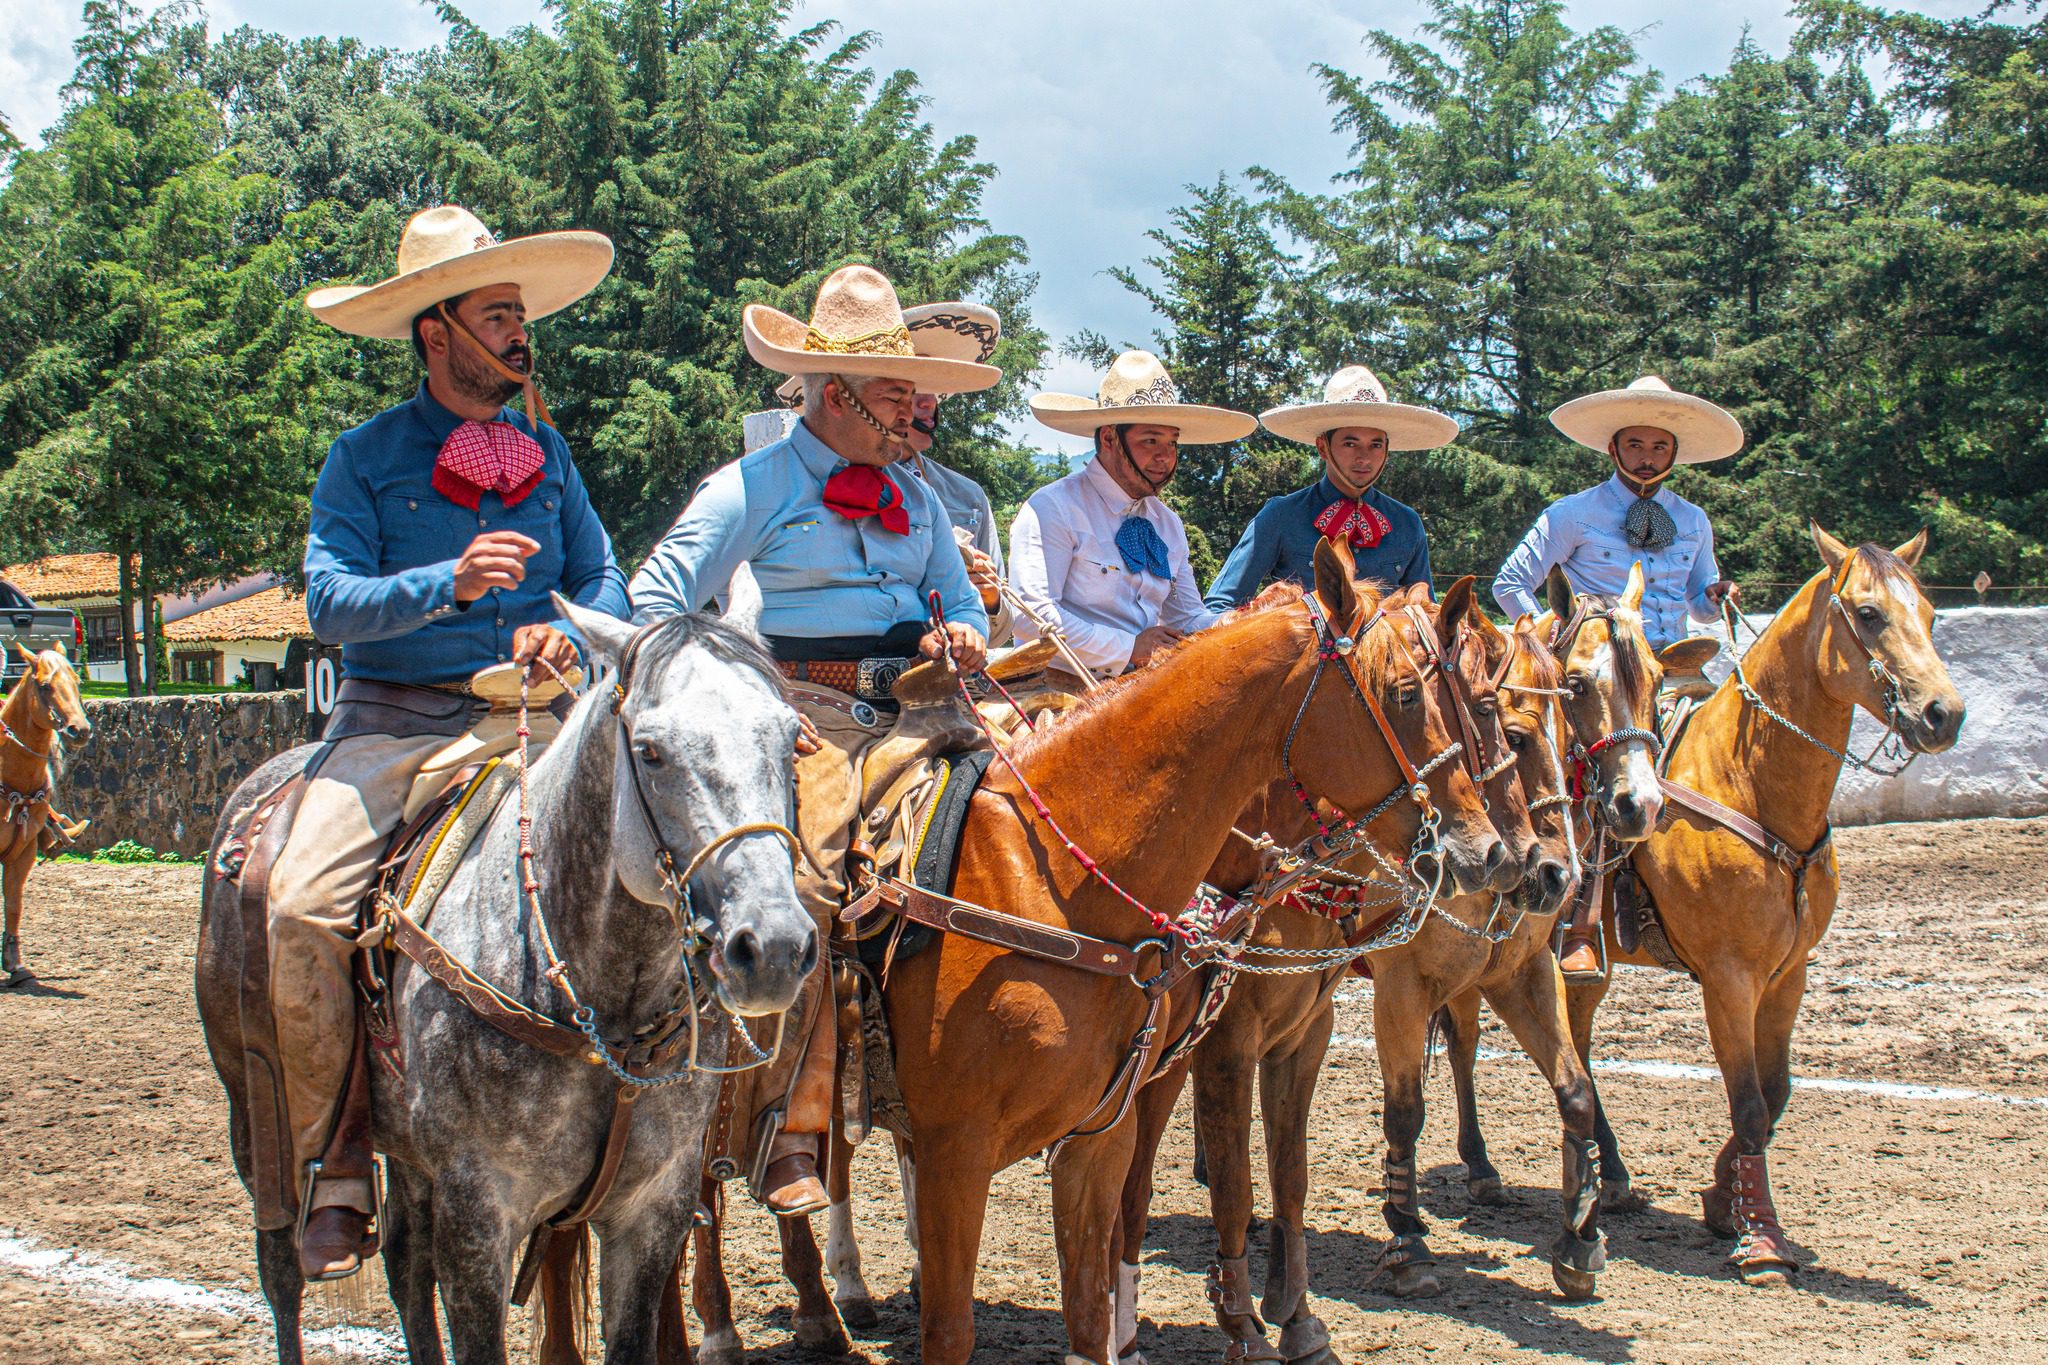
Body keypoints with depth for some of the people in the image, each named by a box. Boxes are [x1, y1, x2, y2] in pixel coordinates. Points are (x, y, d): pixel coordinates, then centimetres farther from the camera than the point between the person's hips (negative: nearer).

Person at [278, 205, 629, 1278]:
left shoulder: (545, 452, 15)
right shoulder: (366, 457, 3)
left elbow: (604, 581, 13)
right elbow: (329, 600, -8)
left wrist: (565, 634, -9)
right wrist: (451, 584, -24)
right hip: (389, 718, -2)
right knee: (303, 906, -26)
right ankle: (335, 1165, -13)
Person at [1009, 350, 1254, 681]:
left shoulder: (1169, 525, 18)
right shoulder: (1053, 508, -6)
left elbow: (1187, 619, 21)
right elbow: (1031, 615, -16)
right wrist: (1129, 648, -16)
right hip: (1064, 688, -7)